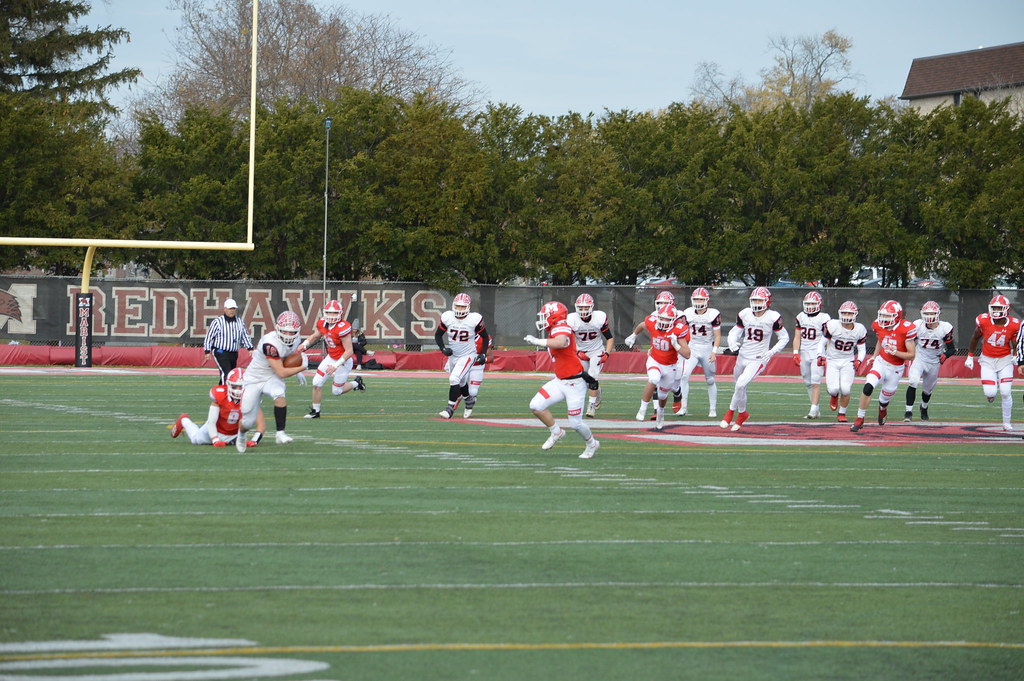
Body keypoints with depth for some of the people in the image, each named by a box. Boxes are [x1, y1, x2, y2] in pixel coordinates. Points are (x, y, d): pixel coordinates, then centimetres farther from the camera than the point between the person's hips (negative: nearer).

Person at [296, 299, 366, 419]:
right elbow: (315, 336, 14)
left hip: (343, 361, -7)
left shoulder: (342, 328, -31)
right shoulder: (322, 323, -8)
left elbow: (349, 351, -27)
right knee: (317, 383, 1)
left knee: (336, 391, 6)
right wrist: (304, 345, -5)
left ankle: (356, 383, 34)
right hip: (330, 358, 7)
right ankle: (315, 411, 19)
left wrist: (336, 366, -30)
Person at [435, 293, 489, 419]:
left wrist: (482, 354, -10)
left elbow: (485, 337, -2)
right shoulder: (447, 317, -10)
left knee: (454, 379, -20)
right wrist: (443, 348, -13)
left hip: (468, 355, -5)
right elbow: (438, 335, 3)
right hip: (453, 355, 5)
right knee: (461, 382, 20)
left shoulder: (475, 319, -16)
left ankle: (450, 408, -12)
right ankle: (470, 399, 50)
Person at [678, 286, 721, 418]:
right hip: (692, 348, 2)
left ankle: (713, 409, 20)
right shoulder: (688, 314, -2)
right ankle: (683, 407, -11)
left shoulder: (713, 315, -10)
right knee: (684, 376, -15)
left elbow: (717, 336, -6)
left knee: (710, 381, 8)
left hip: (707, 349, -2)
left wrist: (714, 352, -16)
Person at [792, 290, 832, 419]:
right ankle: (816, 409, 17)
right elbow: (797, 337, 10)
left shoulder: (823, 318, -6)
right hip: (804, 353, 6)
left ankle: (813, 409, -16)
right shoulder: (801, 317, 9)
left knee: (815, 382, -14)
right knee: (808, 383, 8)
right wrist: (795, 353, 1)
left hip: (817, 354, -6)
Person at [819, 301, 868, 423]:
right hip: (832, 361, -1)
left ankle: (842, 414, 9)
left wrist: (859, 361, -13)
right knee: (833, 388, -16)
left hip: (848, 362, 1)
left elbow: (862, 350, 5)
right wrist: (820, 355, -17)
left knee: (845, 389, -16)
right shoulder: (832, 326, -13)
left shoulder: (859, 330, -6)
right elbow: (822, 342, -1)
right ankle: (834, 395, 25)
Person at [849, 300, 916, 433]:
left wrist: (895, 352, -30)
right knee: (868, 387, -22)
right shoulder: (880, 326, -6)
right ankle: (860, 419, -8)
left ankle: (882, 409, 52)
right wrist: (874, 357, 11)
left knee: (884, 400, 12)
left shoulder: (906, 329, -21)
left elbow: (912, 355, -17)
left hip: (895, 369, -2)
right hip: (881, 363, 2)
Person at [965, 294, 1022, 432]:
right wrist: (970, 357, 8)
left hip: (1005, 360, 0)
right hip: (987, 360, 0)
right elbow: (975, 338, 4)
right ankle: (992, 392, 29)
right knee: (990, 393, -12)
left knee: (1005, 392, -8)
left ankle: (1006, 422, 11)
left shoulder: (1013, 325, -13)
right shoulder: (984, 321, -13)